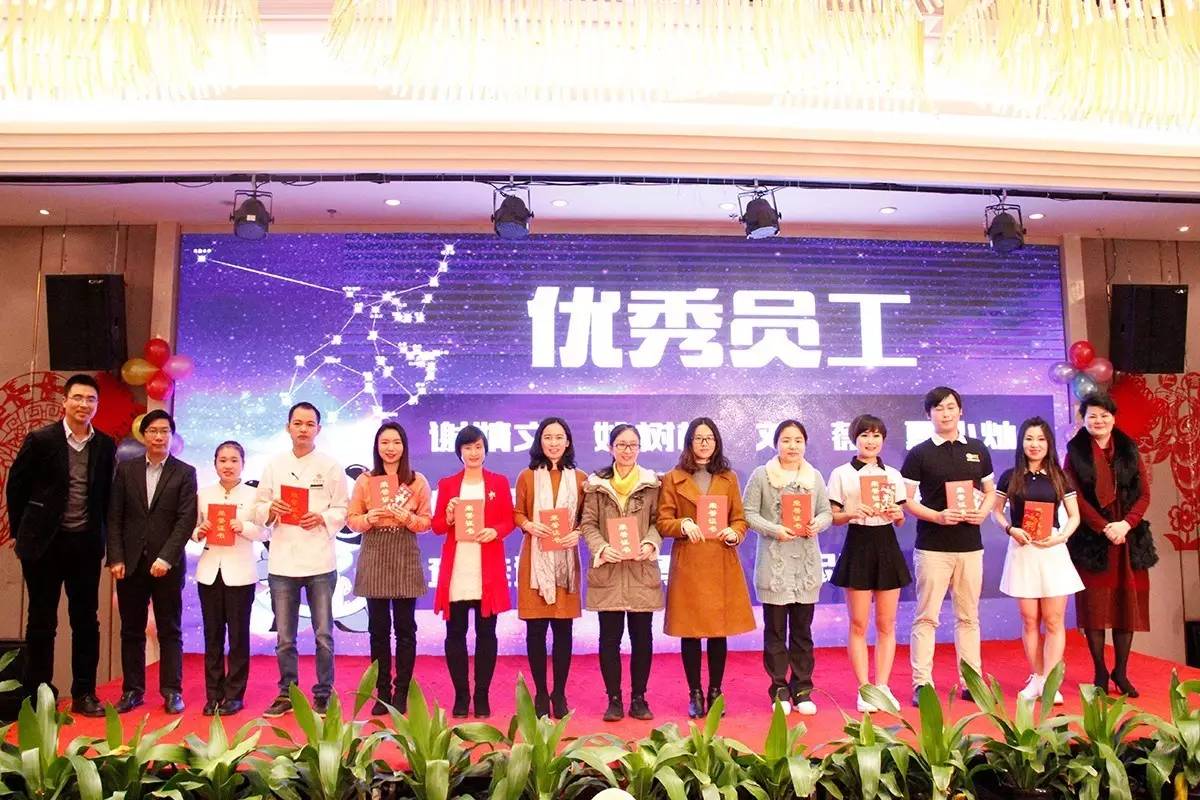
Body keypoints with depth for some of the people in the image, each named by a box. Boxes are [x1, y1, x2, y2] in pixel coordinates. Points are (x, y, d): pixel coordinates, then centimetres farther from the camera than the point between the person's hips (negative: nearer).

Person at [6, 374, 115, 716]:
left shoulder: (105, 446, 2)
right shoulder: (40, 440, -6)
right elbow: (16, 487, 1)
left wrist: (103, 536, 7)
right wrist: (22, 532, 3)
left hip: (86, 544, 2)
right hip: (44, 543, -2)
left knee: (86, 621, 7)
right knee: (41, 621, 7)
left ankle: (84, 693, 16)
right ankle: (37, 695, 18)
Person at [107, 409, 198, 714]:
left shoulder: (185, 473, 1)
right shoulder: (125, 469, 8)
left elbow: (186, 520, -6)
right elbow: (114, 517, 5)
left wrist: (166, 558, -14)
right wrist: (116, 558, -4)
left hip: (167, 564, -2)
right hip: (130, 563, 2)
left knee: (170, 631, 3)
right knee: (131, 631, 9)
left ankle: (172, 691, 8)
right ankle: (133, 690, 18)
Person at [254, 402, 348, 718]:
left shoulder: (331, 467, 2)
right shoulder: (274, 465, 8)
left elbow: (343, 511, 1)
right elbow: (258, 508, 10)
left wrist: (323, 518, -16)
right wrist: (271, 510, -11)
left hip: (320, 561, -2)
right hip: (282, 561, 2)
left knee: (323, 635, 4)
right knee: (284, 637, 10)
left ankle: (323, 694, 17)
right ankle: (287, 693, 24)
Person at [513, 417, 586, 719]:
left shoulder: (580, 478, 7)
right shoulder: (527, 476, 5)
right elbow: (516, 514, 7)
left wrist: (578, 533, -11)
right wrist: (528, 525, -13)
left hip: (566, 559, 1)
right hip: (535, 559, 0)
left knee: (563, 627, 3)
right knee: (535, 628, 2)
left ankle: (560, 693, 17)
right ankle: (541, 693, 15)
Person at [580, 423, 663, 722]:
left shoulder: (652, 483, 6)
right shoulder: (597, 484, 4)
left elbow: (658, 520, 5)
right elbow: (588, 523, 2)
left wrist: (651, 543, -13)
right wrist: (601, 548, -14)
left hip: (642, 569, 1)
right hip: (607, 570, 0)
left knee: (642, 636, 6)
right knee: (610, 637, 4)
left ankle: (639, 698, 18)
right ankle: (614, 699, 15)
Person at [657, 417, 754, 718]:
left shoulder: (729, 478, 13)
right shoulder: (673, 479, 5)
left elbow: (740, 519, 11)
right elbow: (662, 523, 1)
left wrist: (734, 533, -10)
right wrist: (683, 525, -18)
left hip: (722, 564, 2)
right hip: (688, 565, -2)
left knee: (719, 631, 5)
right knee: (690, 632, 1)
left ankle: (715, 692, 18)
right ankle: (695, 694, 14)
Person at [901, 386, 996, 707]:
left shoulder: (977, 450, 9)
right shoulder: (919, 454, -2)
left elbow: (990, 492, 16)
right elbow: (906, 501, -4)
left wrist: (983, 512, -5)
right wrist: (938, 516, -18)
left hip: (970, 545, 3)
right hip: (932, 546, -3)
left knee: (968, 616, 11)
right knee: (926, 616, -1)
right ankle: (922, 683, 4)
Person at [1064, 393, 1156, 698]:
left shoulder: (1129, 450, 9)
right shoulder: (1075, 452, 2)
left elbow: (1144, 494, 5)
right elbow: (1076, 498, -4)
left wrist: (1126, 524, -11)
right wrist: (1105, 528, -14)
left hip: (1129, 539, 2)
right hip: (1091, 540, -2)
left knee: (1128, 604, 2)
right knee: (1094, 605, -2)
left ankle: (1120, 671, 13)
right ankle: (1100, 672, 8)